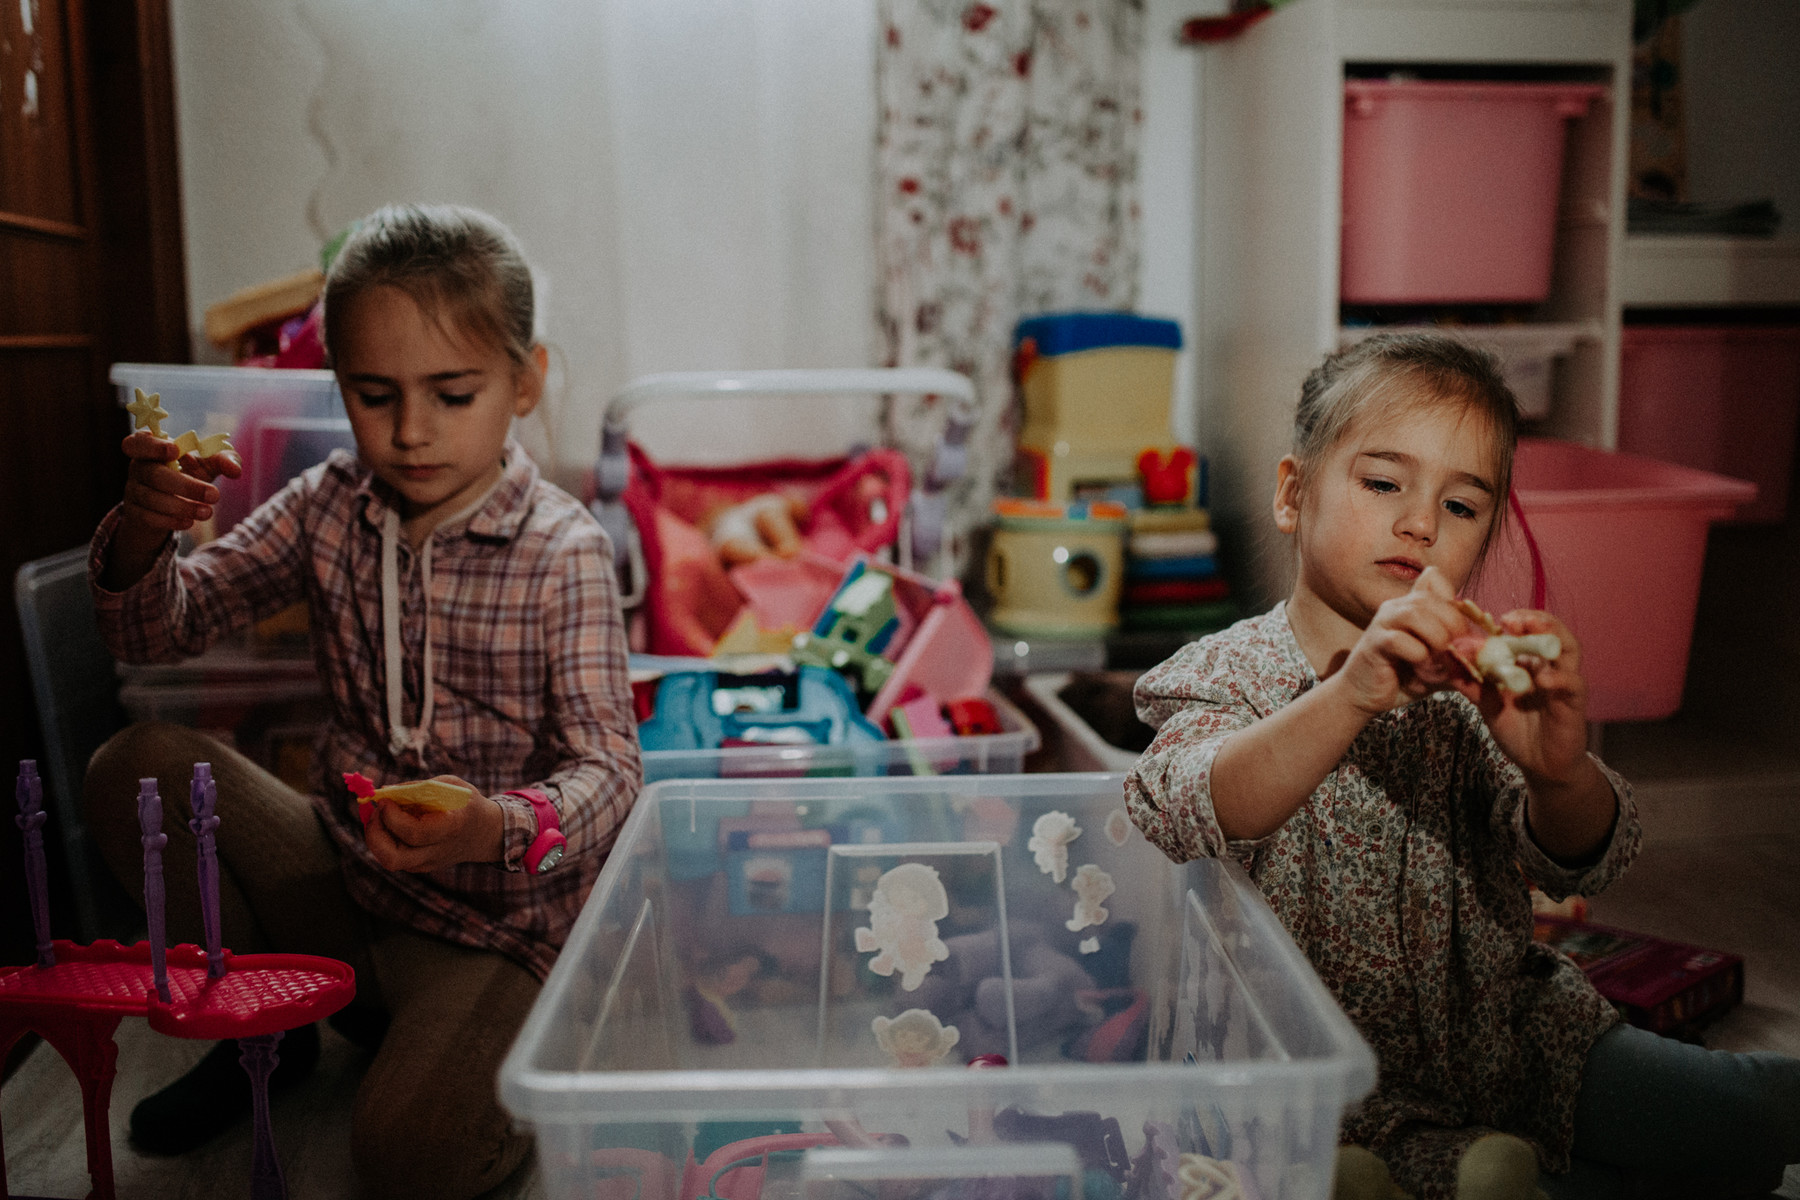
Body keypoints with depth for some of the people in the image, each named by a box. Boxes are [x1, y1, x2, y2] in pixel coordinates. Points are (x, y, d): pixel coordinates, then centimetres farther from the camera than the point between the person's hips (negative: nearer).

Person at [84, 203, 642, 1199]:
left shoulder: (561, 554, -18)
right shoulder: (328, 507, -3)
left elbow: (606, 764, -23)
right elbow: (157, 632, -1)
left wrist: (500, 829, -45)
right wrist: (144, 531, -23)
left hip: (493, 918, -5)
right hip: (339, 870, 6)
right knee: (134, 768, -10)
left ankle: (519, 1044, 10)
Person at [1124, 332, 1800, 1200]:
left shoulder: (1468, 683, -2)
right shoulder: (1230, 676, -12)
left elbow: (1582, 859, -14)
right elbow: (1185, 822, -33)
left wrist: (1556, 771, -38)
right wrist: (1349, 698, -48)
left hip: (1509, 1033, 4)